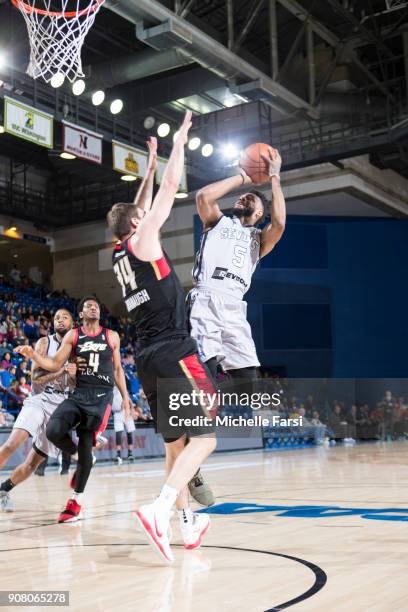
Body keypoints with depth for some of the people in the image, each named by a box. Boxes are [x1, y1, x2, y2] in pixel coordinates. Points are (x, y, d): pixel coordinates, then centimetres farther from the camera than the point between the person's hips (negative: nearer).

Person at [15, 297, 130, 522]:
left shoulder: (112, 336, 10)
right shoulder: (73, 336, 8)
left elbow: (117, 369, 17)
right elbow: (55, 364, 3)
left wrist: (125, 396, 12)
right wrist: (33, 355, -15)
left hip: (101, 396, -1)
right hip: (78, 393, 1)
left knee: (86, 445, -8)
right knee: (53, 430, -23)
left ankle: (76, 501, 5)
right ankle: (79, 456, 10)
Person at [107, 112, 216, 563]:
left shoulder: (119, 253, 16)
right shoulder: (141, 240, -3)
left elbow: (138, 209, 32)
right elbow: (171, 187, 0)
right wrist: (179, 143, 12)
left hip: (147, 358, 9)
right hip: (173, 353, -8)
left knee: (175, 442, 15)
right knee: (204, 437, -8)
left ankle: (188, 522, 21)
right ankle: (159, 508, -25)